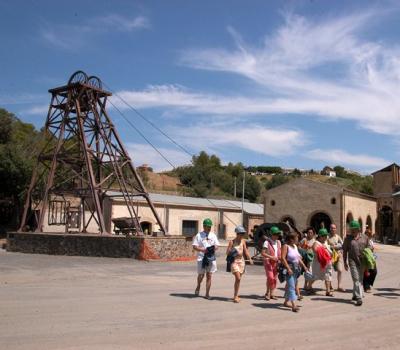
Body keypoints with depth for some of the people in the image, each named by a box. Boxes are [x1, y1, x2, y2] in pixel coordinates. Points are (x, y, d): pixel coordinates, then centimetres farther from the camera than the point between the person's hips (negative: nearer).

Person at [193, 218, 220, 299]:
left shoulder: (213, 235, 12)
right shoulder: (199, 235, -1)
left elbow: (217, 245, 13)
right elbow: (194, 246, -4)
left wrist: (214, 249, -10)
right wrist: (203, 250, -18)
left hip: (211, 258, 3)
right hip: (201, 258, -3)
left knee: (209, 276, 3)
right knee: (201, 275, 2)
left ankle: (207, 294, 8)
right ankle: (198, 287, 32)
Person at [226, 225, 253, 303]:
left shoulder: (243, 241, 6)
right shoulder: (232, 242, -8)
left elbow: (246, 251, 10)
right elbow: (227, 252, -6)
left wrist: (249, 258, -2)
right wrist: (231, 251, -26)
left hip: (241, 261, 5)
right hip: (234, 261, -5)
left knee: (238, 279, 9)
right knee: (238, 278, -16)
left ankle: (236, 295, 21)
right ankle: (235, 296, -7)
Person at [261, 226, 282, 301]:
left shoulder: (278, 242, 11)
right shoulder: (267, 242, -10)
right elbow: (263, 253, -14)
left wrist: (280, 257, 1)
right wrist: (271, 257, -22)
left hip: (276, 262, 6)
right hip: (268, 262, -6)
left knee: (275, 278, 5)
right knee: (270, 277, -14)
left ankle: (272, 294, 15)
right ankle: (267, 293, 3)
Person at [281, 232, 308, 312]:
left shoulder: (295, 246, 15)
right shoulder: (286, 246, -11)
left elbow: (298, 258, 20)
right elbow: (283, 258, -19)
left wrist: (304, 266, 15)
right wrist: (288, 268, -25)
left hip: (296, 269, 8)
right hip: (289, 268, -8)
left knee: (289, 286, 16)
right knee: (291, 287, -13)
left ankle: (286, 302, 28)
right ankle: (294, 305, -18)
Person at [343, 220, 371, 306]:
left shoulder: (364, 237, 4)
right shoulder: (348, 238, 1)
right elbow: (345, 251, 4)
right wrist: (345, 262, 1)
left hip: (363, 261, 3)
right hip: (352, 261, -2)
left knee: (360, 279, 12)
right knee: (356, 279, -8)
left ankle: (355, 295, 28)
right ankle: (359, 298, -10)